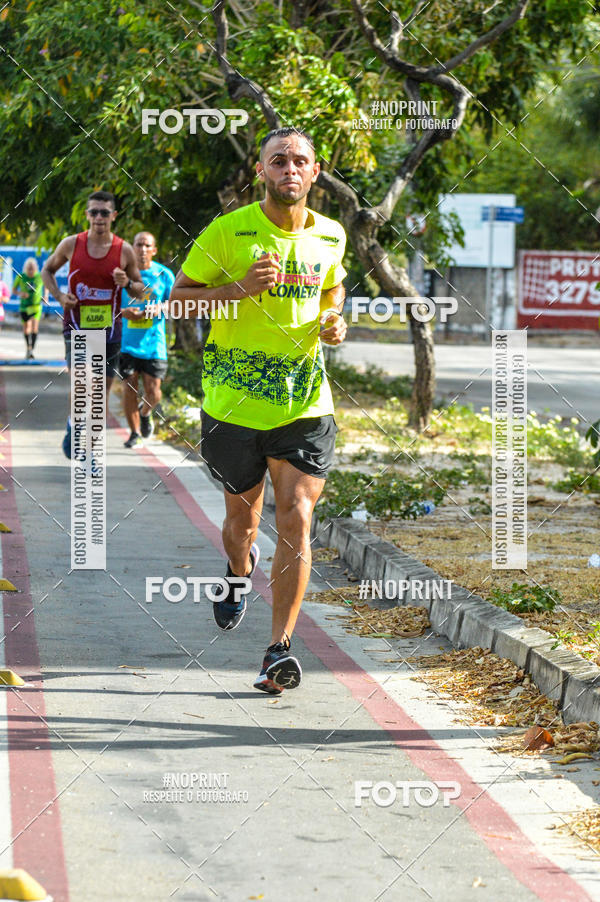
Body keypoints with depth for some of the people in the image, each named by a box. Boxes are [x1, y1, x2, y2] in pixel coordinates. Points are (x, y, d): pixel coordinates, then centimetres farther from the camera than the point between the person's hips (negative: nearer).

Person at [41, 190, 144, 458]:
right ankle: (73, 425, 8)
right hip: (76, 325, -2)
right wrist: (59, 296, -4)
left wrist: (127, 283, -14)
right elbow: (47, 270, 14)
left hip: (109, 328, 2)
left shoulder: (124, 251, 0)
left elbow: (141, 291, 9)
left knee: (101, 392, 8)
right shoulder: (71, 244, -2)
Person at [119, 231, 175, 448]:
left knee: (153, 392, -3)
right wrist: (123, 311, -14)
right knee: (129, 389, -2)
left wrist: (161, 307, -12)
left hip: (154, 342, 0)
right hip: (127, 341, 0)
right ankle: (134, 432, 13)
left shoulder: (164, 275, 4)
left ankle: (145, 413, 31)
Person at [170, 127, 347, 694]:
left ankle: (279, 650, -8)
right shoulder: (228, 232, -7)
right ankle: (239, 576, 49)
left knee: (297, 521, -10)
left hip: (305, 403, 1)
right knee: (242, 516, 13)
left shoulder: (330, 237, 5)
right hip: (233, 400, -1)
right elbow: (177, 298, -3)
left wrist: (334, 321, 1)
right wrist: (241, 289, -19)